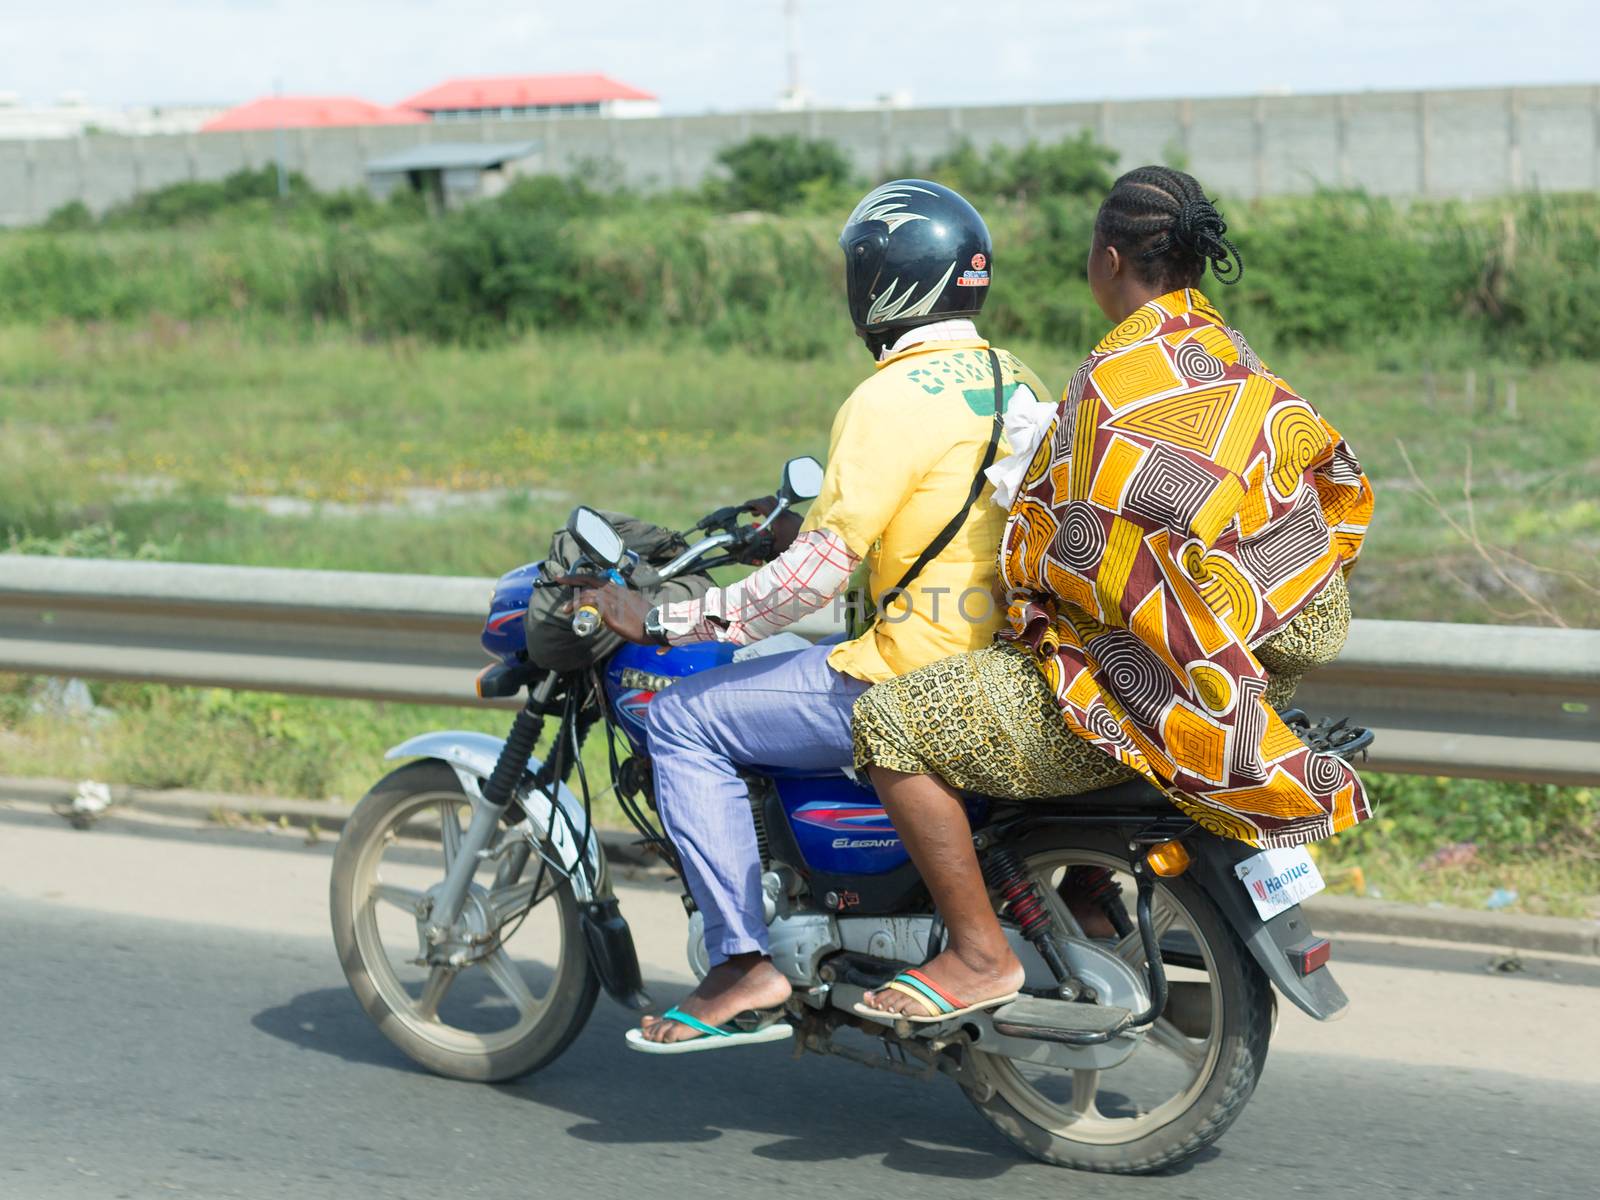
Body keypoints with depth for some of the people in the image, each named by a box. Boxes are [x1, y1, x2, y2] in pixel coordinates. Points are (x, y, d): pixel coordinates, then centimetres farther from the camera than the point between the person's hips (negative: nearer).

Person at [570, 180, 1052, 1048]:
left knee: (684, 722, -1)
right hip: (1010, 657, 9)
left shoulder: (892, 399, -17)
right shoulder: (1013, 382, 10)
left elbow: (817, 570, -20)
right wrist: (793, 515, 33)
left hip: (918, 677, -9)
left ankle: (744, 962, -6)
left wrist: (662, 623, -14)